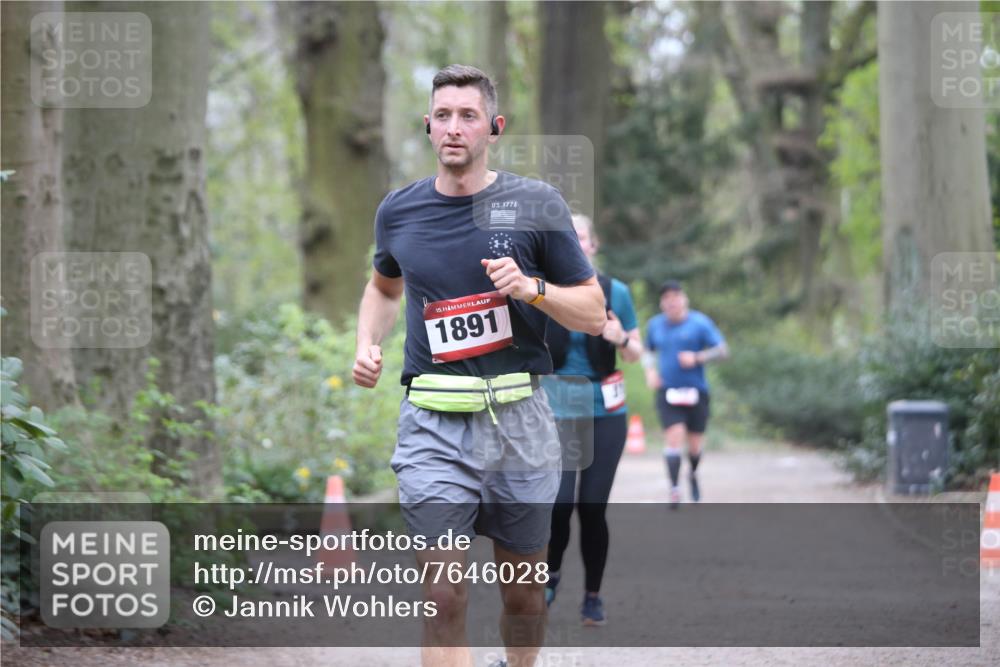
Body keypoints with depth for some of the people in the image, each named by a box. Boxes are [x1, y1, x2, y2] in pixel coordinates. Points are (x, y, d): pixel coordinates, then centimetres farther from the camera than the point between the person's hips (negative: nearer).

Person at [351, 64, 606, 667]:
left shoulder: (535, 204, 0)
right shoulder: (399, 210, 7)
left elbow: (594, 315, 2)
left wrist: (531, 288, -15)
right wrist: (367, 345, 10)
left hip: (518, 419, 0)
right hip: (434, 424, 0)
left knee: (524, 593, 10)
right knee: (444, 597, -12)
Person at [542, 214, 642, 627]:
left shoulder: (616, 293, 0)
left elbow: (635, 354, 8)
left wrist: (622, 339, -14)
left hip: (605, 414, 1)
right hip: (557, 413, -1)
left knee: (592, 508, -1)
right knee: (559, 502, -14)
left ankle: (593, 597, 15)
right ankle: (550, 573, 15)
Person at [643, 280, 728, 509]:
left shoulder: (700, 323, -4)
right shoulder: (655, 325, 7)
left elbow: (722, 350, -7)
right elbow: (649, 350, 25)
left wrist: (697, 358, -20)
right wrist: (650, 370, 6)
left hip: (696, 393, -1)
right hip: (667, 393, 1)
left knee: (694, 444, 8)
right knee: (674, 437, -17)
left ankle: (693, 474, 41)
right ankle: (675, 489, -16)